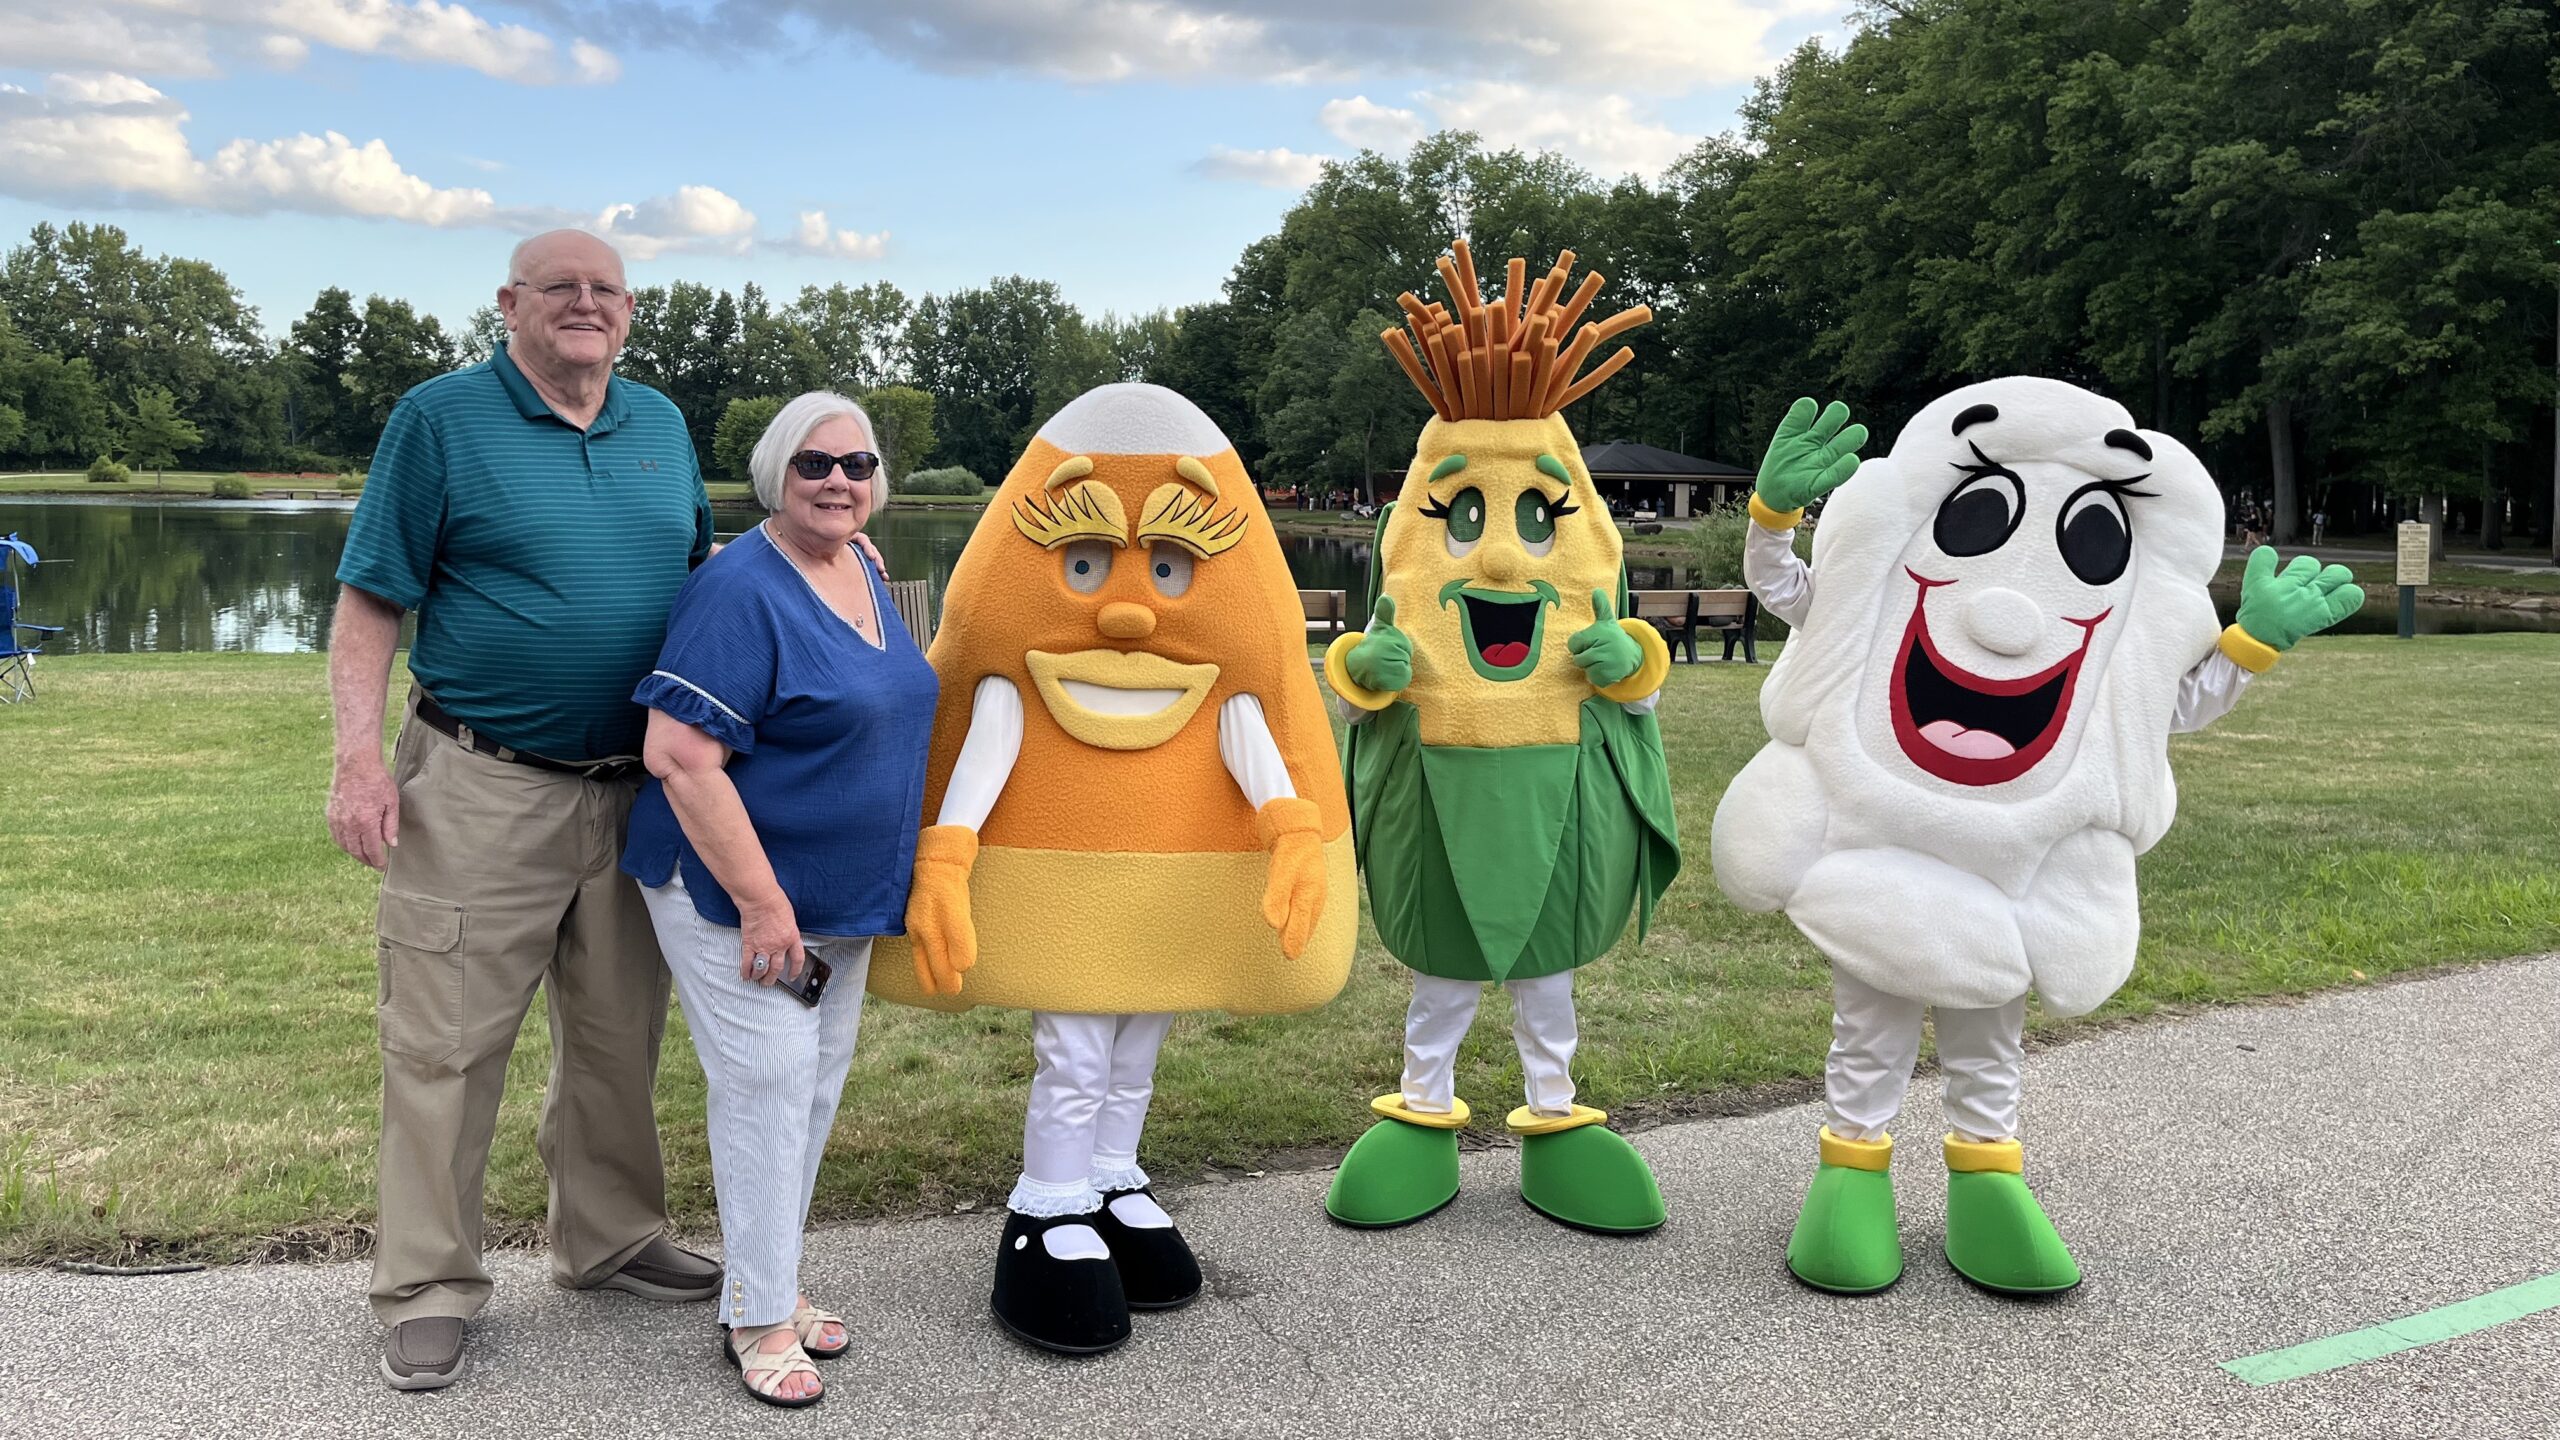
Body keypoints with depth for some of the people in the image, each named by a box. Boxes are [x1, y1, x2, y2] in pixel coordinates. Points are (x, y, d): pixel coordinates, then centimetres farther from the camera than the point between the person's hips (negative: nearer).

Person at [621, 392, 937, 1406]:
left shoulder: (861, 574, 6)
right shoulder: (740, 590, -20)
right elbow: (678, 757, -25)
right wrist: (762, 902, -24)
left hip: (841, 899, 9)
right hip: (737, 894, -8)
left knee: (816, 1086, 15)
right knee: (767, 1086, -5)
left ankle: (774, 1280, 30)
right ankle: (759, 1319, 10)